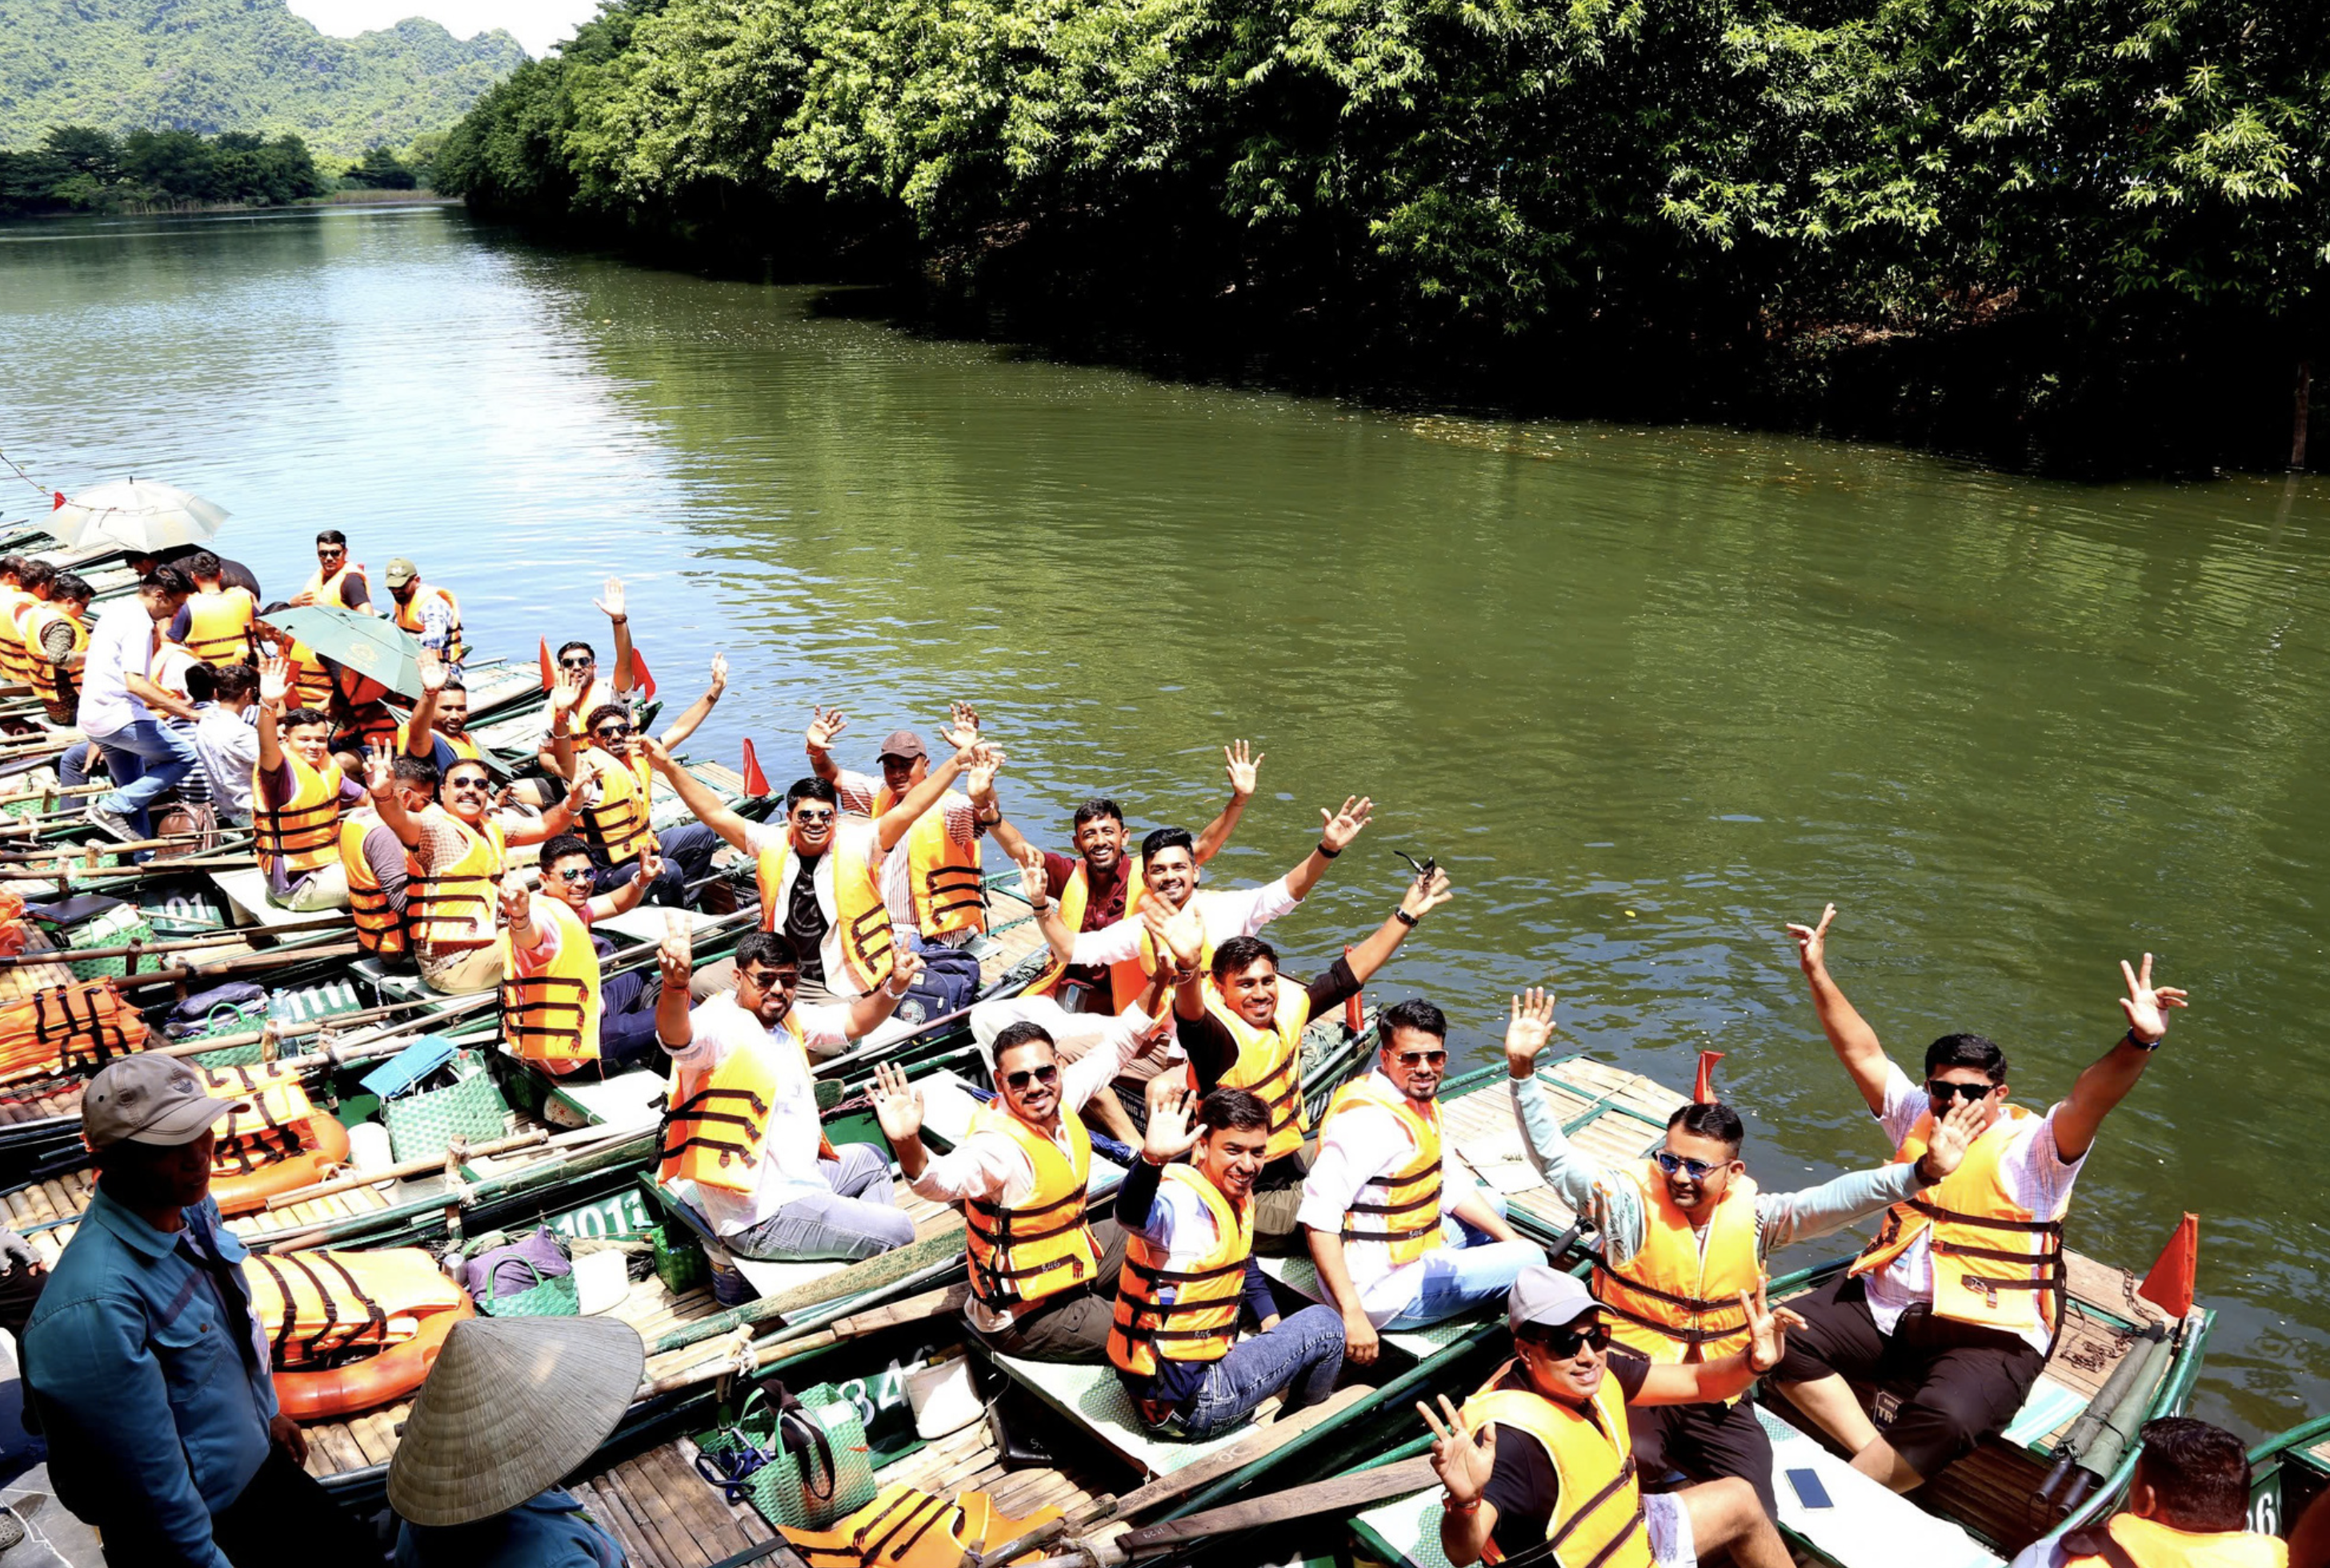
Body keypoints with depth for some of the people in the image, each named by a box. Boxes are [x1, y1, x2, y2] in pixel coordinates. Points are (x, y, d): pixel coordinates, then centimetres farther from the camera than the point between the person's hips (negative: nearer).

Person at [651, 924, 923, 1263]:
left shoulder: (788, 1018, 8)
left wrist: (895, 987, -7)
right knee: (898, 1230, -10)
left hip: (799, 1179, 10)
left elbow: (854, 1022, 13)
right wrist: (675, 983, -63)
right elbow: (676, 1037, -41)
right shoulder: (719, 1024, -20)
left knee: (872, 1160, 33)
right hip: (762, 1217, -10)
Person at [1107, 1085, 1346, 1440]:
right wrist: (1152, 1158, -67)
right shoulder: (1182, 1201, -25)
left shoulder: (1238, 1193, 4)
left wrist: (1271, 1321, 15)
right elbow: (1131, 1216, -49)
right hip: (1179, 1405, -10)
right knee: (1325, 1325, -1)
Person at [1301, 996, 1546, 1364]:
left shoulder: (1422, 1100, 4)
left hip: (1411, 1250, 11)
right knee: (1530, 1261, -7)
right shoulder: (1368, 1118, -27)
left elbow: (1453, 1185, 17)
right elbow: (1318, 1217, -33)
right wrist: (1353, 1313, -34)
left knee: (1494, 1203, 27)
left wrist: (1511, 1238, 9)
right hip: (1382, 1292, -11)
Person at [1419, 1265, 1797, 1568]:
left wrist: (1753, 1362, -22)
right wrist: (1464, 1503, -68)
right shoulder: (1512, 1436, -36)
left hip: (1634, 1534, 8)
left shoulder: (1596, 1372, -13)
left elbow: (1696, 1382, -3)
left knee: (1738, 1498, 21)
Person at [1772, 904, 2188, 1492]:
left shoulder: (2034, 1146, -4)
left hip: (1989, 1333, -6)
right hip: (1884, 1305, 6)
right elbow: (1864, 1054, 11)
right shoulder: (1917, 1119, 12)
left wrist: (2139, 1044, -39)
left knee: (1944, 1422, -33)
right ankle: (1874, 1457, -18)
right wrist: (1819, 976, 4)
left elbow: (2090, 1100, -21)